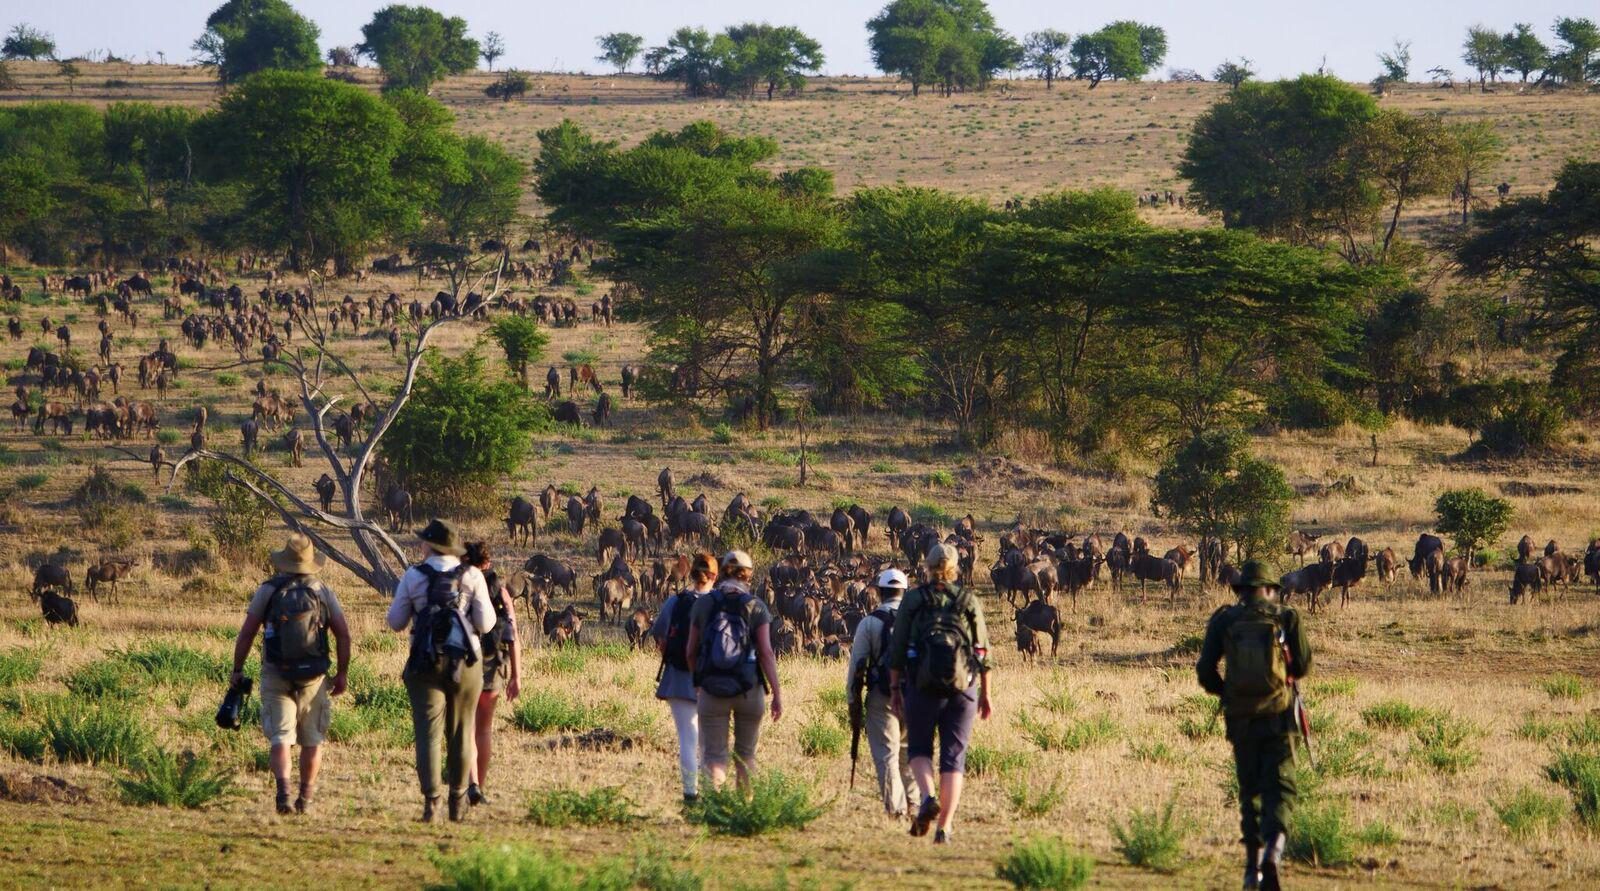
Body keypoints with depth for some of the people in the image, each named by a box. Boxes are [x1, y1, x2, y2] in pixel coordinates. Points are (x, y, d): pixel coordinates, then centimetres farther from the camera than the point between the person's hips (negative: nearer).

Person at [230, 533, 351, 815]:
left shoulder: (268, 590, 0)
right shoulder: (323, 593, 3)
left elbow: (246, 633, -3)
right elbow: (344, 635, -1)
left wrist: (237, 670, 6)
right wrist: (341, 674, 8)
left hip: (276, 677, -1)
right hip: (313, 678, 1)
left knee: (280, 738, -2)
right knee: (312, 740, 13)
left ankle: (283, 791, -23)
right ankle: (305, 799, 16)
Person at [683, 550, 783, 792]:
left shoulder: (703, 604, 0)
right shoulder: (756, 607, -3)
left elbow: (690, 652, 5)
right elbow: (766, 653, -10)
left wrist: (699, 680, 24)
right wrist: (777, 694, -7)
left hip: (712, 690, 0)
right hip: (749, 690, 0)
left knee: (714, 755, 0)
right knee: (746, 753, 17)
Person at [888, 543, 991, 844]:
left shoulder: (914, 599, 1)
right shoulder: (969, 600, 5)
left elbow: (897, 648, -1)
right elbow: (983, 651, 5)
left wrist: (895, 688, 6)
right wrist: (985, 693, 13)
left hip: (923, 684, -1)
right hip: (963, 686, 1)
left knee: (919, 747, 16)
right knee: (954, 756, 6)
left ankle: (928, 797, -12)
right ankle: (945, 827, -1)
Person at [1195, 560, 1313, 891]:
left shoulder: (1223, 620, 1)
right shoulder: (1286, 618, -2)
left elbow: (1205, 671, -1)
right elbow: (1303, 666, 2)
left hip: (1240, 718, 2)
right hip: (1277, 714, -2)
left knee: (1249, 790, 15)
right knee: (1279, 786, -2)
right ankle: (1274, 847, -28)